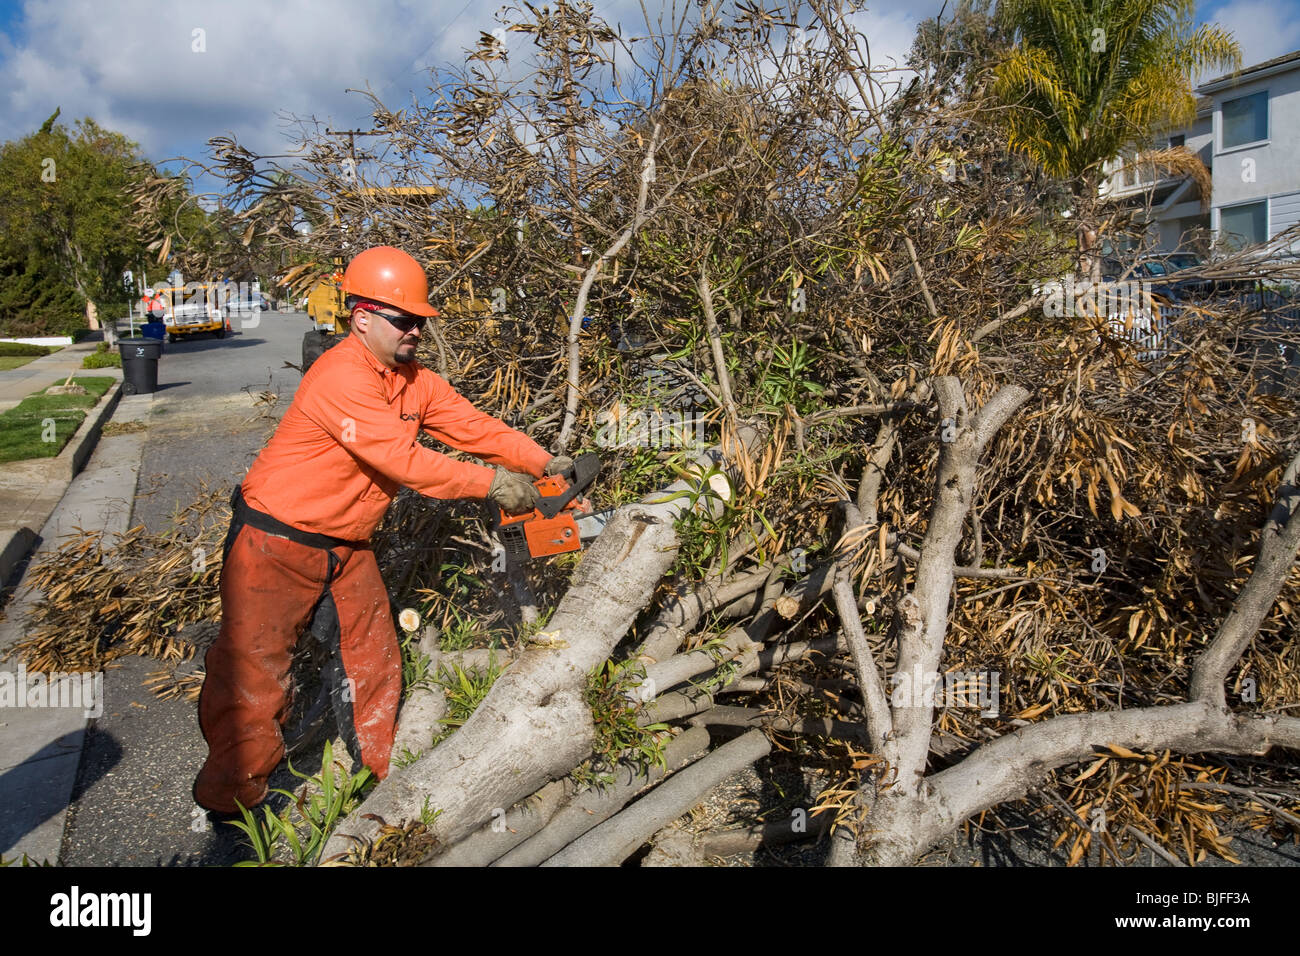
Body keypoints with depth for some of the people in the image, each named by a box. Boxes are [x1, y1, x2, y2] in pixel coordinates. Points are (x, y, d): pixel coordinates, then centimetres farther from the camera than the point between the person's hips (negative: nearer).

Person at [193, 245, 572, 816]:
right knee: (254, 674, 1)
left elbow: (473, 426, -2)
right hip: (277, 544, -8)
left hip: (346, 547, 9)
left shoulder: (416, 381, 2)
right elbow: (402, 458, -31)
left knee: (372, 662, 16)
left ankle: (380, 774, 33)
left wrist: (545, 462, -14)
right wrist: (492, 484, -30)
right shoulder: (342, 378, -26)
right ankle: (229, 802, 18)